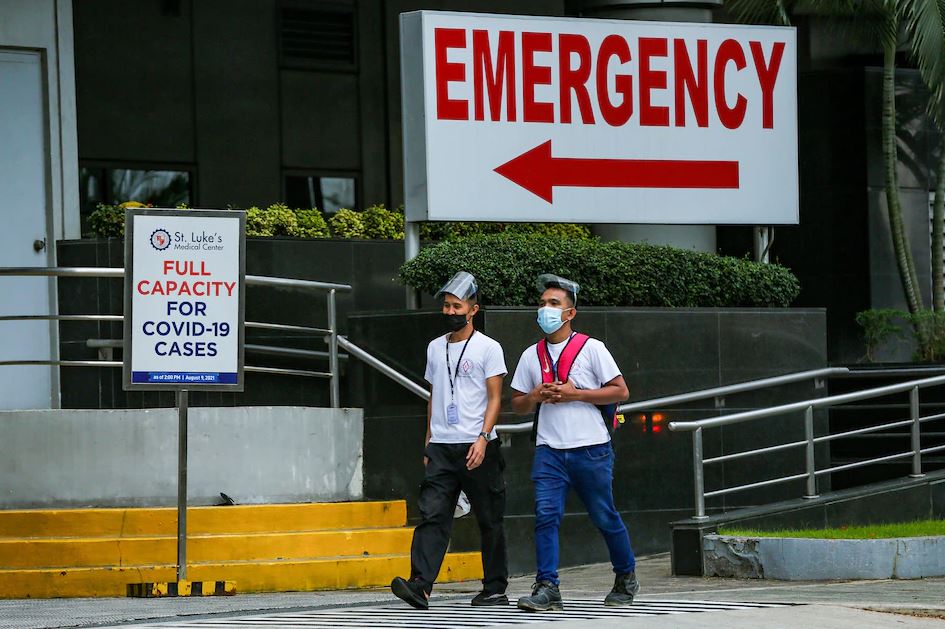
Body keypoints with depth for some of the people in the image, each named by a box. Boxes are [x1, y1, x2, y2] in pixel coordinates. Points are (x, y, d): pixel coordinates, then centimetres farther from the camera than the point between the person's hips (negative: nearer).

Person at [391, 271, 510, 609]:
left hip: (477, 446, -4)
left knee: (489, 521, 4)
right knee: (432, 516, -10)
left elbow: (494, 399, -5)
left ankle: (495, 588, 13)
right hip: (441, 448, 4)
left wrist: (483, 438, -17)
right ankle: (420, 586, -20)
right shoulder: (435, 348, 15)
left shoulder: (488, 348, -2)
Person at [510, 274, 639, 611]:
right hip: (549, 449, 3)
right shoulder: (531, 355, 11)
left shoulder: (590, 348, -1)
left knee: (604, 517, 7)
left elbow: (621, 391, -4)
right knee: (545, 514, -13)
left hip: (590, 448, -3)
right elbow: (517, 404, 17)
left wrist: (574, 394, -13)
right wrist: (535, 396, -6)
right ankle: (547, 588, -15)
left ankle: (626, 577, 28)